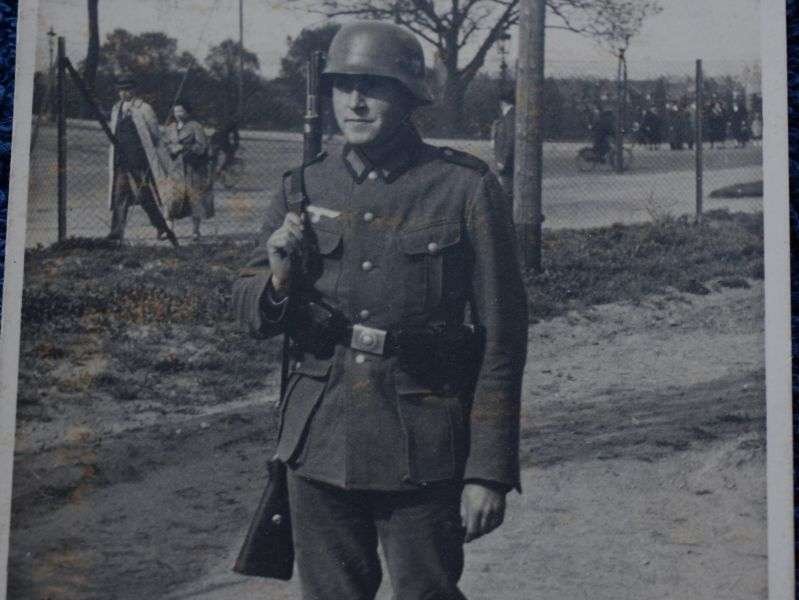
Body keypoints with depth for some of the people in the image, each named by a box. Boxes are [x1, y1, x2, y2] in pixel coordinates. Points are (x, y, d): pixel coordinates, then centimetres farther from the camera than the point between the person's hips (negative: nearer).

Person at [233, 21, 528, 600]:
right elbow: (251, 312, 11)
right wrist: (279, 279, -13)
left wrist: (489, 471, -9)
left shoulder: (467, 189, -7)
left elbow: (503, 338, -6)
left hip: (422, 453, -3)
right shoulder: (305, 188, 4)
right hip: (319, 440, 4)